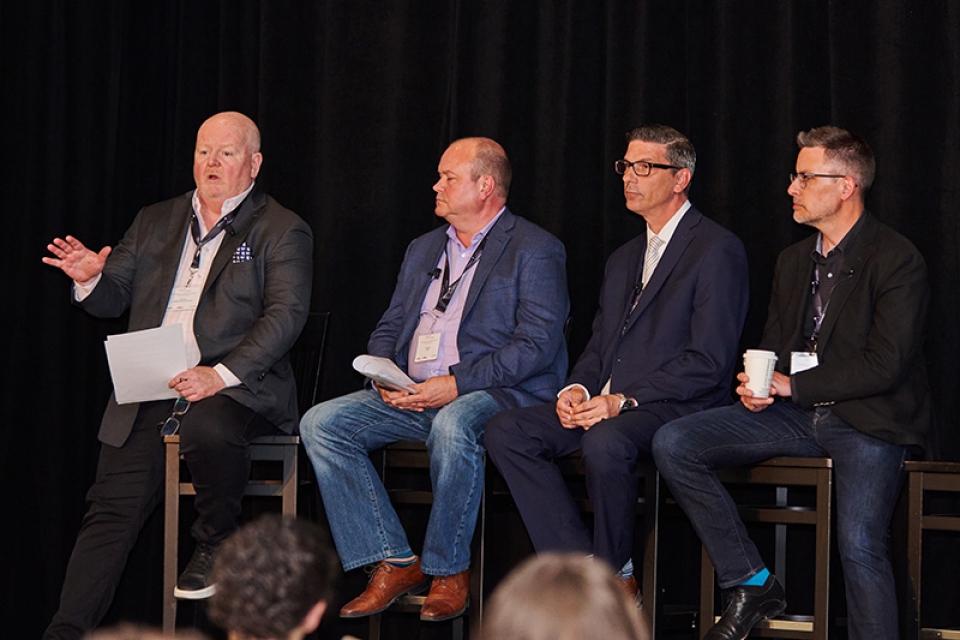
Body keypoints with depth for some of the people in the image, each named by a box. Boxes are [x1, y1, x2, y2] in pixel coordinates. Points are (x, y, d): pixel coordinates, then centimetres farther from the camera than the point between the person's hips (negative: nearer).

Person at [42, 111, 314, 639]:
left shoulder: (282, 231, 4)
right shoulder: (155, 223, 20)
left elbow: (285, 316, -8)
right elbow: (113, 299, 19)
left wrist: (220, 375, -22)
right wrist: (91, 279, -8)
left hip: (234, 388, -4)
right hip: (147, 392, 4)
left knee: (207, 429, -37)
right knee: (111, 510, -8)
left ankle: (217, 542, -10)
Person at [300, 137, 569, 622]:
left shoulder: (535, 250, -1)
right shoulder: (423, 250, 23)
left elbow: (537, 345, -12)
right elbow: (388, 329, 22)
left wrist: (456, 383, -20)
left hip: (495, 393, -7)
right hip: (412, 395, 7)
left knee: (452, 425, -41)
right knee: (320, 423, -14)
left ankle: (448, 572, -21)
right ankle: (395, 564, -14)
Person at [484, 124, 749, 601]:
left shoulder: (717, 250, -5)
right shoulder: (624, 259, 24)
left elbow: (709, 363, -13)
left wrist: (624, 400, -20)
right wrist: (577, 390, -1)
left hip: (676, 409, -8)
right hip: (606, 405, 8)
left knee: (605, 442, -38)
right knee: (506, 431, -12)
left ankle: (614, 572, -15)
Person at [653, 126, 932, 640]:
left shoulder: (897, 260, -9)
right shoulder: (793, 260, 16)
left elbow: (885, 364, -16)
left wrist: (792, 385, -14)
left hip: (867, 419, -7)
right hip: (795, 411, 7)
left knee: (859, 546, -29)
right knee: (673, 443, -9)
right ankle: (750, 583, -5)